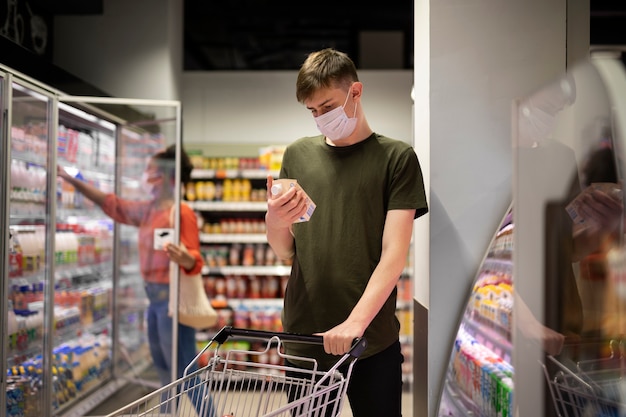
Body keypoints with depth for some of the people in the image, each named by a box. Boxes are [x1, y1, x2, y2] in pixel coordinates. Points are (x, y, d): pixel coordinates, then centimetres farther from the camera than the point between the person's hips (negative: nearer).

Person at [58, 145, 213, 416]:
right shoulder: (147, 210, 10)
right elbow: (110, 203, 18)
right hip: (155, 297, 10)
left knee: (185, 374, -7)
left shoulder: (181, 212, -17)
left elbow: (194, 261, -22)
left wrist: (184, 259, -46)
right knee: (163, 368, 19)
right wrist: (71, 180, 16)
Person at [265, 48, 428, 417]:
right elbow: (286, 251, 10)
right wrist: (275, 222, -12)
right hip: (305, 335, 3)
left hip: (372, 340, -2)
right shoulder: (298, 155, 8)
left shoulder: (396, 157, -1)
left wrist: (356, 321, -21)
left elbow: (394, 253, -9)